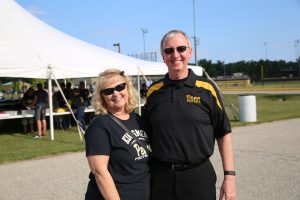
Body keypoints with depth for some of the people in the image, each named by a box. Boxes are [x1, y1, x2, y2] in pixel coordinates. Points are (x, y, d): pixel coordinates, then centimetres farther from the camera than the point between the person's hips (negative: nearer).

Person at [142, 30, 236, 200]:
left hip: (199, 175, -2)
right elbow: (146, 134, 11)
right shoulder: (154, 91, 4)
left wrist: (229, 175, -5)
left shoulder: (206, 88, -2)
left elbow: (224, 134, -1)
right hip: (160, 177, 2)